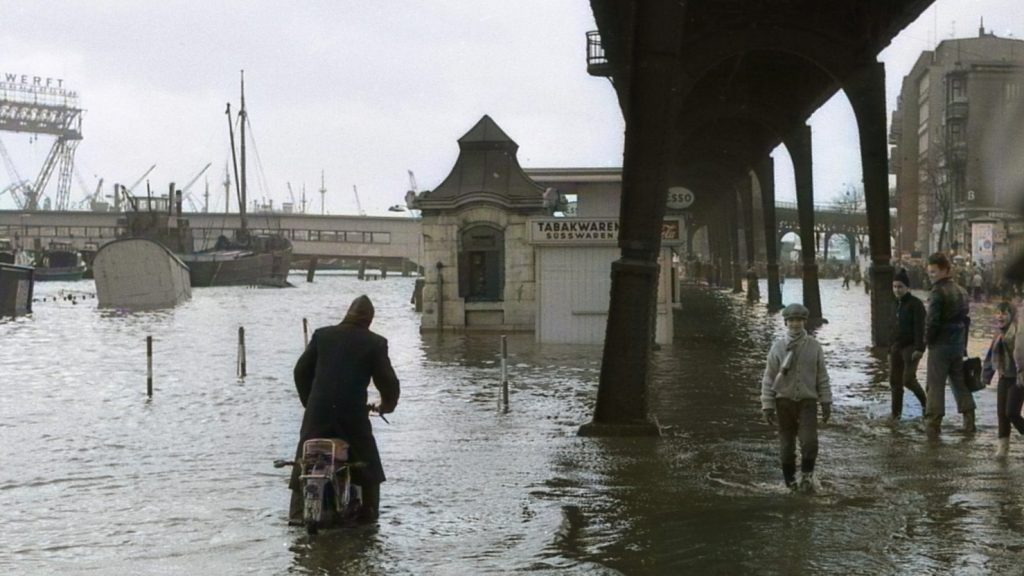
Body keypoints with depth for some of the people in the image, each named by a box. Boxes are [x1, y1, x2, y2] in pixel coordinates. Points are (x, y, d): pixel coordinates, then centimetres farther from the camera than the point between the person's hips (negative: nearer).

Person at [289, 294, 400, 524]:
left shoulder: (322, 335, 9)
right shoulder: (376, 343, 1)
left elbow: (301, 371, 13)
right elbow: (387, 380, 2)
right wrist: (388, 404, 21)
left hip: (318, 411, 2)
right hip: (353, 412, -2)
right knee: (368, 463, 14)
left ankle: (297, 512, 8)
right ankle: (369, 512, 13)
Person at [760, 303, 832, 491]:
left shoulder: (814, 347, 0)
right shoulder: (778, 347, -1)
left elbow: (822, 377, 4)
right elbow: (768, 379, 1)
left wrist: (826, 403, 2)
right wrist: (767, 406, -2)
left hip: (807, 401, 0)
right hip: (784, 401, 1)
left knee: (809, 441, -13)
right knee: (786, 444, 7)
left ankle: (806, 474, 11)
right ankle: (789, 478, 23)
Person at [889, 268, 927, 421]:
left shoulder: (915, 304, -10)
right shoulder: (896, 304, 14)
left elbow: (920, 328, -16)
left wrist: (919, 348, -24)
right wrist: (890, 350, 18)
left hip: (911, 346, -7)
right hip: (896, 347, 8)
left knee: (908, 379, -15)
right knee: (895, 381, 5)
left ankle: (925, 403, 8)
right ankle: (896, 412, 12)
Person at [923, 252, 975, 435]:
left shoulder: (939, 292, -16)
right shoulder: (961, 291, 10)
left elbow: (932, 320, -21)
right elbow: (966, 318, 15)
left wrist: (928, 340, -6)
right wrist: (963, 343, 18)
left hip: (940, 345, -8)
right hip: (958, 345, 8)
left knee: (935, 385, -1)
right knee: (959, 382, 15)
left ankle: (933, 422, -2)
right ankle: (969, 421, 15)